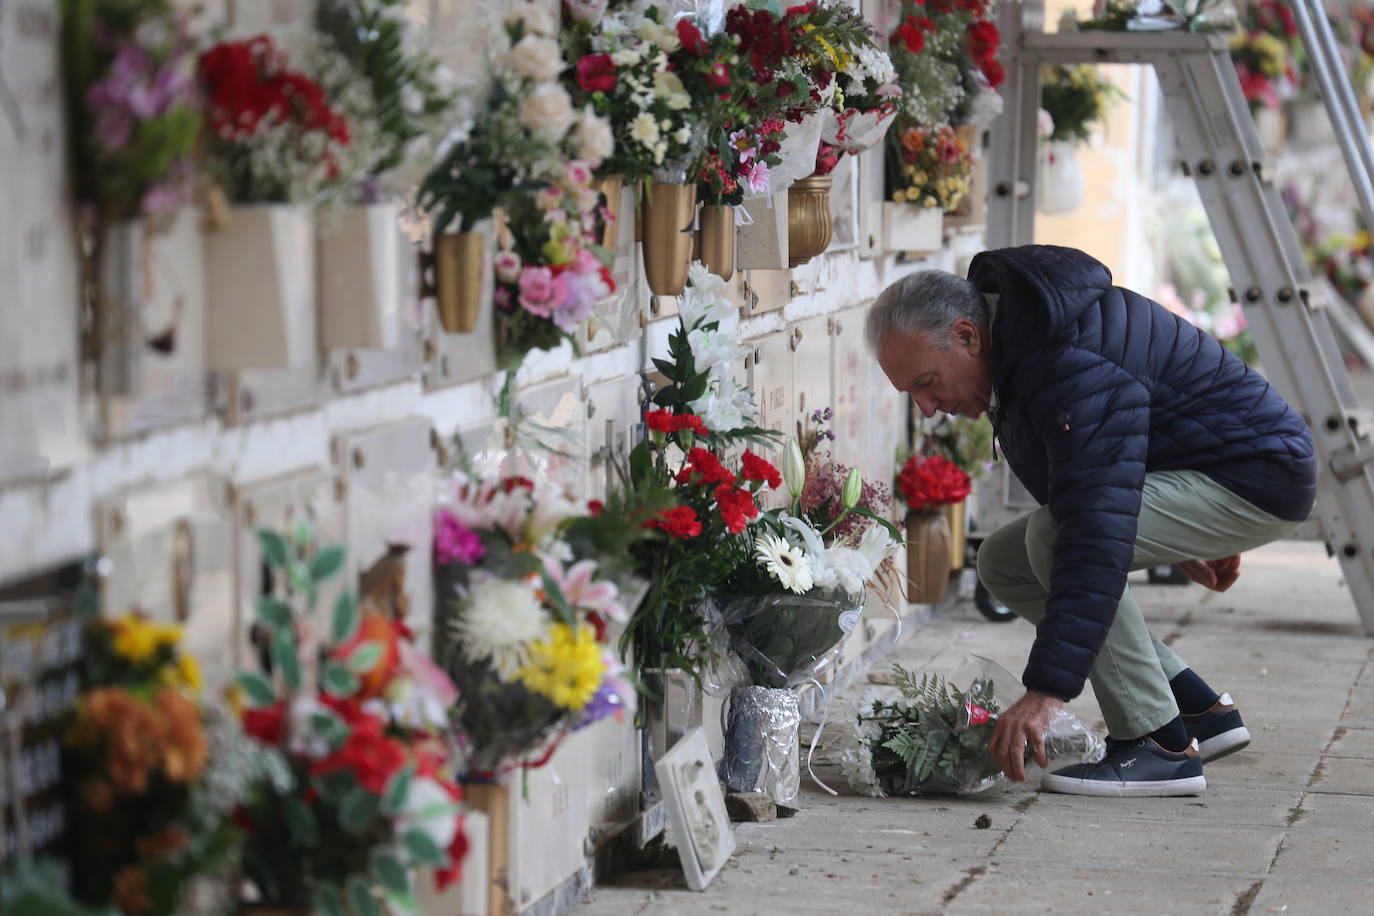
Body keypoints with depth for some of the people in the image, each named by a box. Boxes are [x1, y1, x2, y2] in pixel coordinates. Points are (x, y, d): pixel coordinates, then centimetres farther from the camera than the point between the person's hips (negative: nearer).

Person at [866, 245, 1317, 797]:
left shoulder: (1073, 364, -31)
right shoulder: (1015, 337, 1)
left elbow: (1096, 532, -39)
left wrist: (1048, 690, -41)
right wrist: (1188, 540, 26)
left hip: (1260, 481, -11)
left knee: (1051, 537, -28)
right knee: (1003, 563, 4)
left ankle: (1162, 747, -20)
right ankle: (1201, 713, 9)